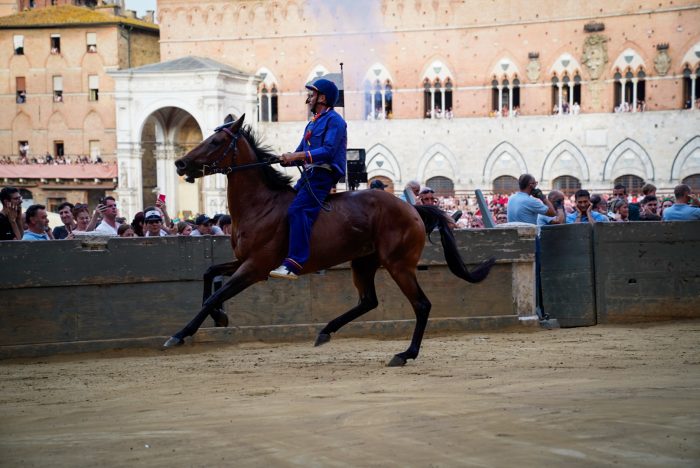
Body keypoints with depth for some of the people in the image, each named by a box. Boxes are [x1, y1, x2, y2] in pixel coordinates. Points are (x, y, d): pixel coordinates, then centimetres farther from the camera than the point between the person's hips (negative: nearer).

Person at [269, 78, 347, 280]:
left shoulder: (334, 120, -5)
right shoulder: (313, 123, 24)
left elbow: (328, 151, -19)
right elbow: (301, 153, 21)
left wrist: (297, 156, -23)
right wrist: (287, 158, -2)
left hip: (324, 174, -10)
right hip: (310, 174, 10)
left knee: (298, 210, -27)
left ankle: (294, 264, -37)